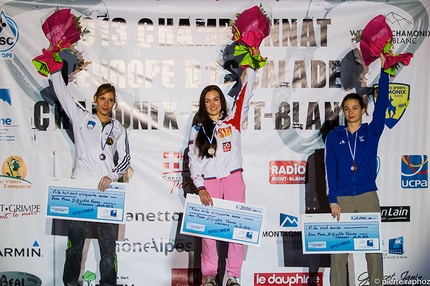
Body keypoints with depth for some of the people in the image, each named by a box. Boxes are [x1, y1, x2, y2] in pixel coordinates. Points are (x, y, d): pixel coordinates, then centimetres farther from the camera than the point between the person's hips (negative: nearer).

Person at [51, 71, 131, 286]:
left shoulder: (118, 130, 14)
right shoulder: (81, 118, 11)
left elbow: (125, 158, 6)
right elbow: (62, 93, 5)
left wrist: (112, 176, -10)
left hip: (105, 189, 1)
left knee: (108, 239, 2)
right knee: (76, 238, 4)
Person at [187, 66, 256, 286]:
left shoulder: (232, 120, 10)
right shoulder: (198, 129, 10)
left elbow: (245, 95, 5)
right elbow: (193, 160, 4)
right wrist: (200, 188, -6)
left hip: (233, 178, 0)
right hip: (209, 182, 0)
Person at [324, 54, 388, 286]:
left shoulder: (372, 132, 7)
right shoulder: (334, 137, 6)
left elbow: (382, 104, -4)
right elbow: (330, 170, 1)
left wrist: (383, 71, -10)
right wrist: (332, 201, -6)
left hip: (368, 197, 0)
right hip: (342, 198, 0)